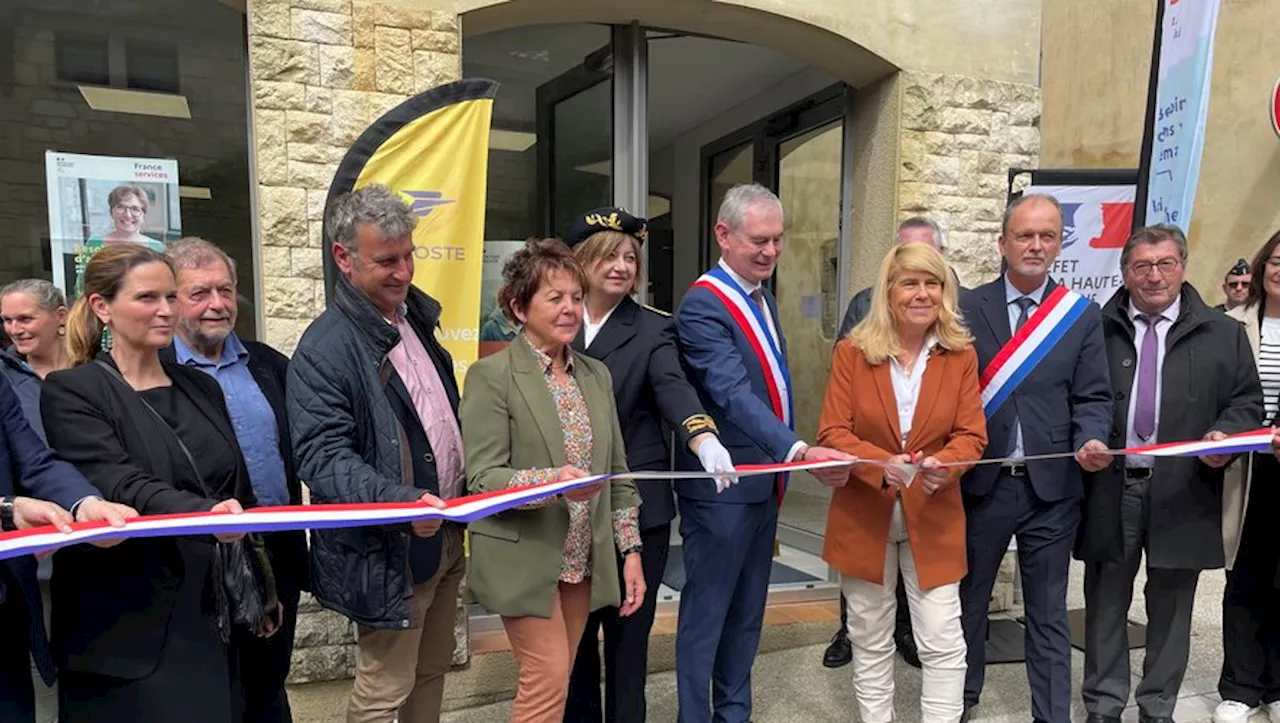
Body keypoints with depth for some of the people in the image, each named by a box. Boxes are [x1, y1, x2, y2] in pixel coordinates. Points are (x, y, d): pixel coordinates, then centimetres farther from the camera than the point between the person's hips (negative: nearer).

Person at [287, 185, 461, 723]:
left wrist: (462, 505, 14)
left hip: (445, 536, 8)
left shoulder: (416, 319, 8)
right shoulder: (324, 350, -18)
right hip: (390, 551, -8)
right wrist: (401, 501, -37)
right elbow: (325, 458, -24)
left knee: (432, 670, 21)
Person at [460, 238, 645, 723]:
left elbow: (617, 472, 12)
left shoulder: (596, 374, 10)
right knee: (549, 681, -6)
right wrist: (550, 481, -30)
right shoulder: (491, 375, -9)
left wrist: (631, 550, 7)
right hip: (526, 560, -5)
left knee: (550, 683, 12)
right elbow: (482, 478, -14)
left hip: (584, 560, 5)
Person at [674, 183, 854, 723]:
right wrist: (800, 452, -42)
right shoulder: (702, 306, -19)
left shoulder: (763, 298, 10)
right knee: (706, 612, 6)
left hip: (765, 480, 9)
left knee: (747, 612, 18)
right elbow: (733, 394, -31)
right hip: (722, 487, -8)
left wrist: (783, 466, 12)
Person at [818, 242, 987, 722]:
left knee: (943, 641, 0)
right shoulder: (852, 352, -5)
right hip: (864, 516, 0)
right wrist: (882, 464, -26)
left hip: (934, 518, 0)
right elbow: (832, 434, -9)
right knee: (870, 640, 14)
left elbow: (972, 436, -2)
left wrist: (943, 464, -24)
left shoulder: (961, 355, -1)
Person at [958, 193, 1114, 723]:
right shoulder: (966, 309, -1)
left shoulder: (1082, 316, 3)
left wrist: (1091, 440, -18)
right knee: (968, 599, 15)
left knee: (1048, 613, 11)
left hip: (1052, 486, 0)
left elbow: (1092, 397, 1)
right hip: (980, 481, 0)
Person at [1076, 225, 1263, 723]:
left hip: (1182, 493, 1)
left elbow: (1247, 402, 8)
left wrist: (1227, 436, -10)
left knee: (1170, 610, 12)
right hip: (1110, 490, -1)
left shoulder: (1224, 334, 6)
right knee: (1106, 607, 10)